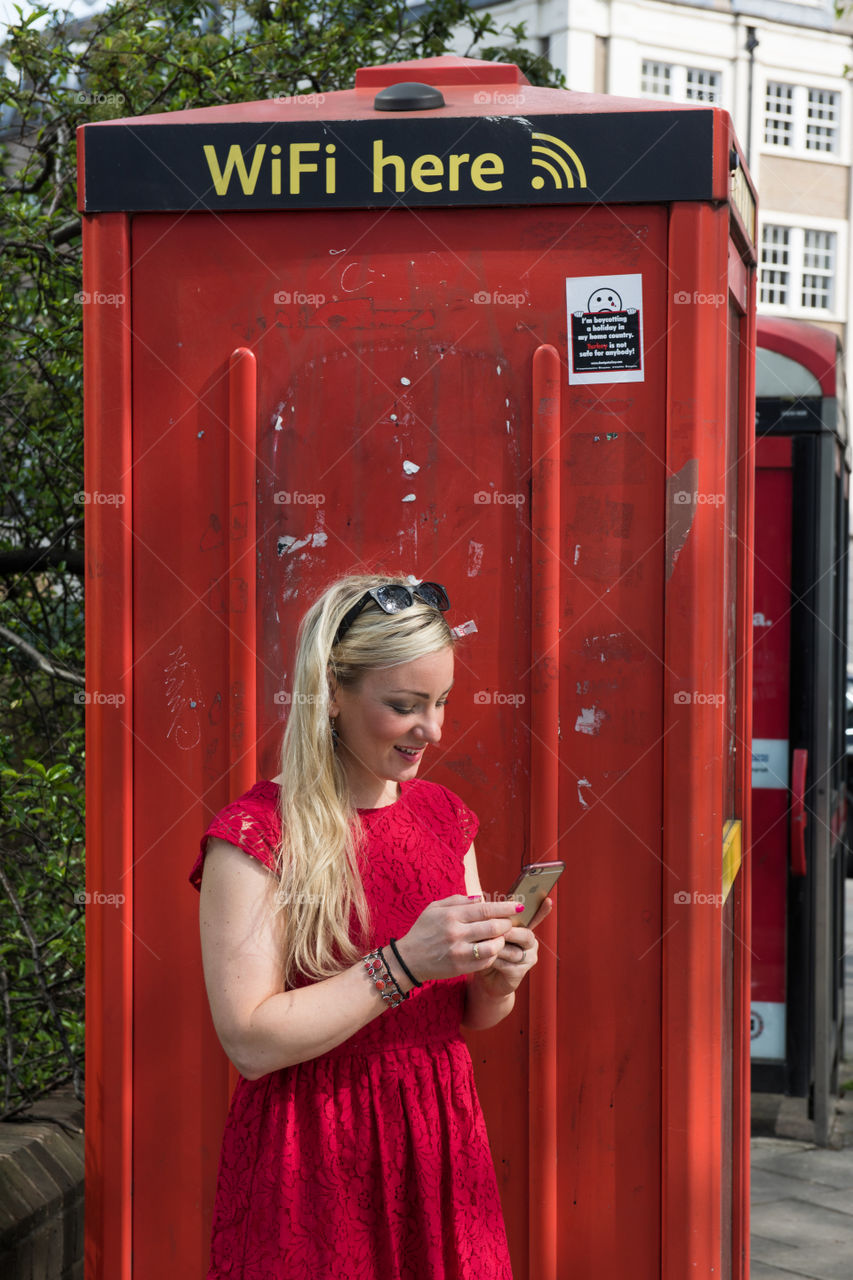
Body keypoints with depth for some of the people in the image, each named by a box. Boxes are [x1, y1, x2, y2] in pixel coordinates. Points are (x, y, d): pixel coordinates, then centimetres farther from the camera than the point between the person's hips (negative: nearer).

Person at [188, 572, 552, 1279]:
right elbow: (251, 1043, -19)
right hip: (313, 1161, -5)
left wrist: (498, 978, -8)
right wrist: (404, 962, -23)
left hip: (440, 1142, 6)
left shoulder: (444, 815, 7)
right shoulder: (255, 835, -13)